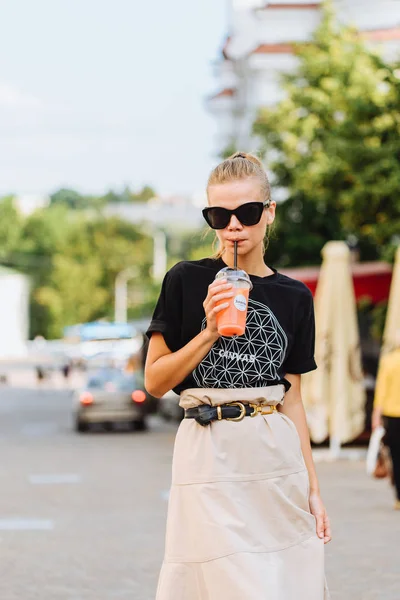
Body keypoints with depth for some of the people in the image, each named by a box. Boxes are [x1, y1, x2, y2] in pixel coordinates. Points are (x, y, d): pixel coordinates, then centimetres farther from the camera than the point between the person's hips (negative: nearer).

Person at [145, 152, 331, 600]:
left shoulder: (294, 297, 9)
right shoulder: (187, 281, 0)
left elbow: (291, 398, 11)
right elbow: (155, 382, -1)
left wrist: (312, 488, 7)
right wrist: (209, 333, -15)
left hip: (277, 457, 3)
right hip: (209, 457, -3)